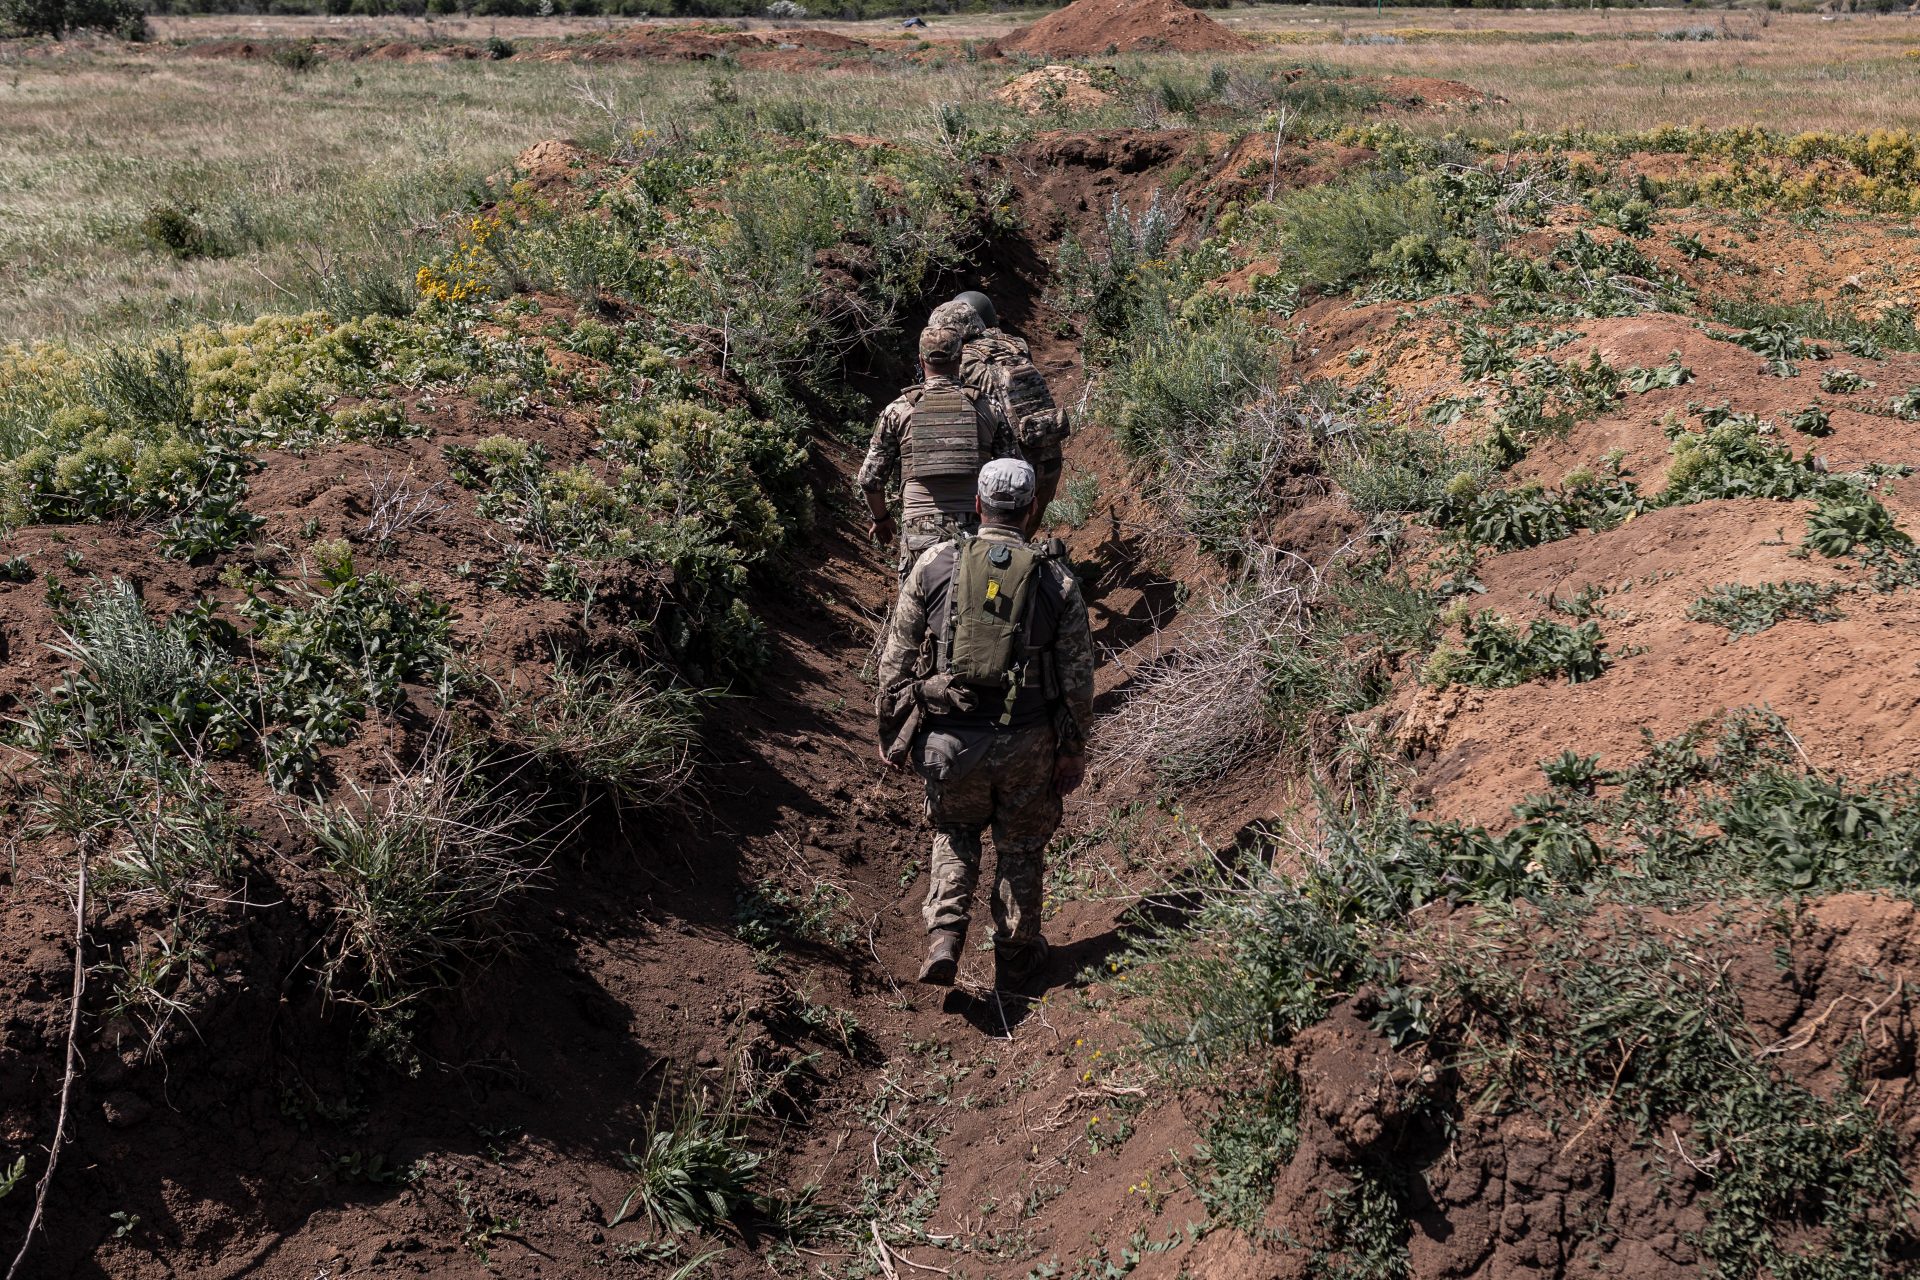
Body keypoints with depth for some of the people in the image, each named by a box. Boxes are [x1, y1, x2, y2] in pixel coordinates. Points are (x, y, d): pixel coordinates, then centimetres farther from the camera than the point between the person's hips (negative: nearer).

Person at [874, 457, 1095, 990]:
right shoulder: (1057, 578, -3)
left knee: (954, 833, 25)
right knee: (1020, 847, 21)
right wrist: (1074, 748, 11)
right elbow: (1078, 676, 0)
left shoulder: (934, 564, -3)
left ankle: (944, 937, 9)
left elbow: (897, 661, 0)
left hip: (948, 740, 0)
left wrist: (891, 733, 11)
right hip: (1027, 745, 0)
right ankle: (1016, 954, 35)